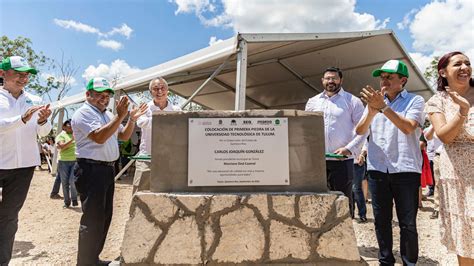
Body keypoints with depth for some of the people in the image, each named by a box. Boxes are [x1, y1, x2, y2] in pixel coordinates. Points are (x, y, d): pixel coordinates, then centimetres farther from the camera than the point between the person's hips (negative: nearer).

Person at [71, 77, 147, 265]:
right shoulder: (83, 113, -9)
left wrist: (132, 119, 3)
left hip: (107, 169, 9)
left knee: (104, 217, 14)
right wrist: (120, 116, -26)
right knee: (92, 219, -5)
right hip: (91, 170, -9)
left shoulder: (108, 115, 17)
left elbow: (124, 136, 18)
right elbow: (99, 137, -22)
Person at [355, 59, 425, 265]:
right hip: (377, 169, 3)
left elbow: (408, 127, -13)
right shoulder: (374, 101, 14)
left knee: (408, 223, 3)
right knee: (381, 220, 9)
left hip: (405, 169, -3)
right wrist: (372, 111, -12)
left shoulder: (415, 101, 4)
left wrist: (383, 107, -19)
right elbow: (360, 131, 4)